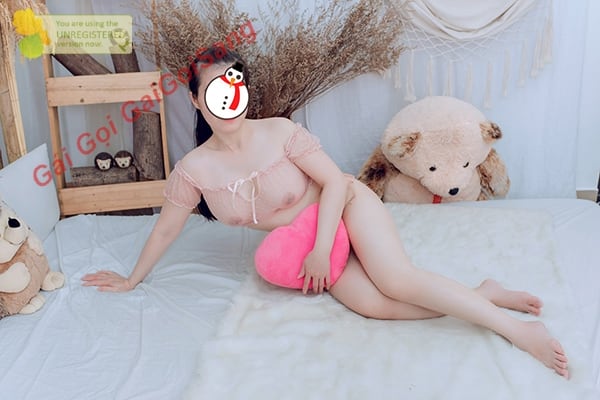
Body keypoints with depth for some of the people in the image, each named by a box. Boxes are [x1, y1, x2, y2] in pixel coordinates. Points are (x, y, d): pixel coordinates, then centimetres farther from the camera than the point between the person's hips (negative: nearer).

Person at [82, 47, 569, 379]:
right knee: (372, 303, -23)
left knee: (397, 281, -26)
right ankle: (482, 295, -12)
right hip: (301, 244, 3)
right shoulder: (194, 169, -9)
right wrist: (132, 279, 14)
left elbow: (335, 182, -16)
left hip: (347, 205, -2)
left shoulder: (279, 132, -18)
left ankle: (516, 327, -17)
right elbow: (166, 227, 4)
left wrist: (321, 248, -24)